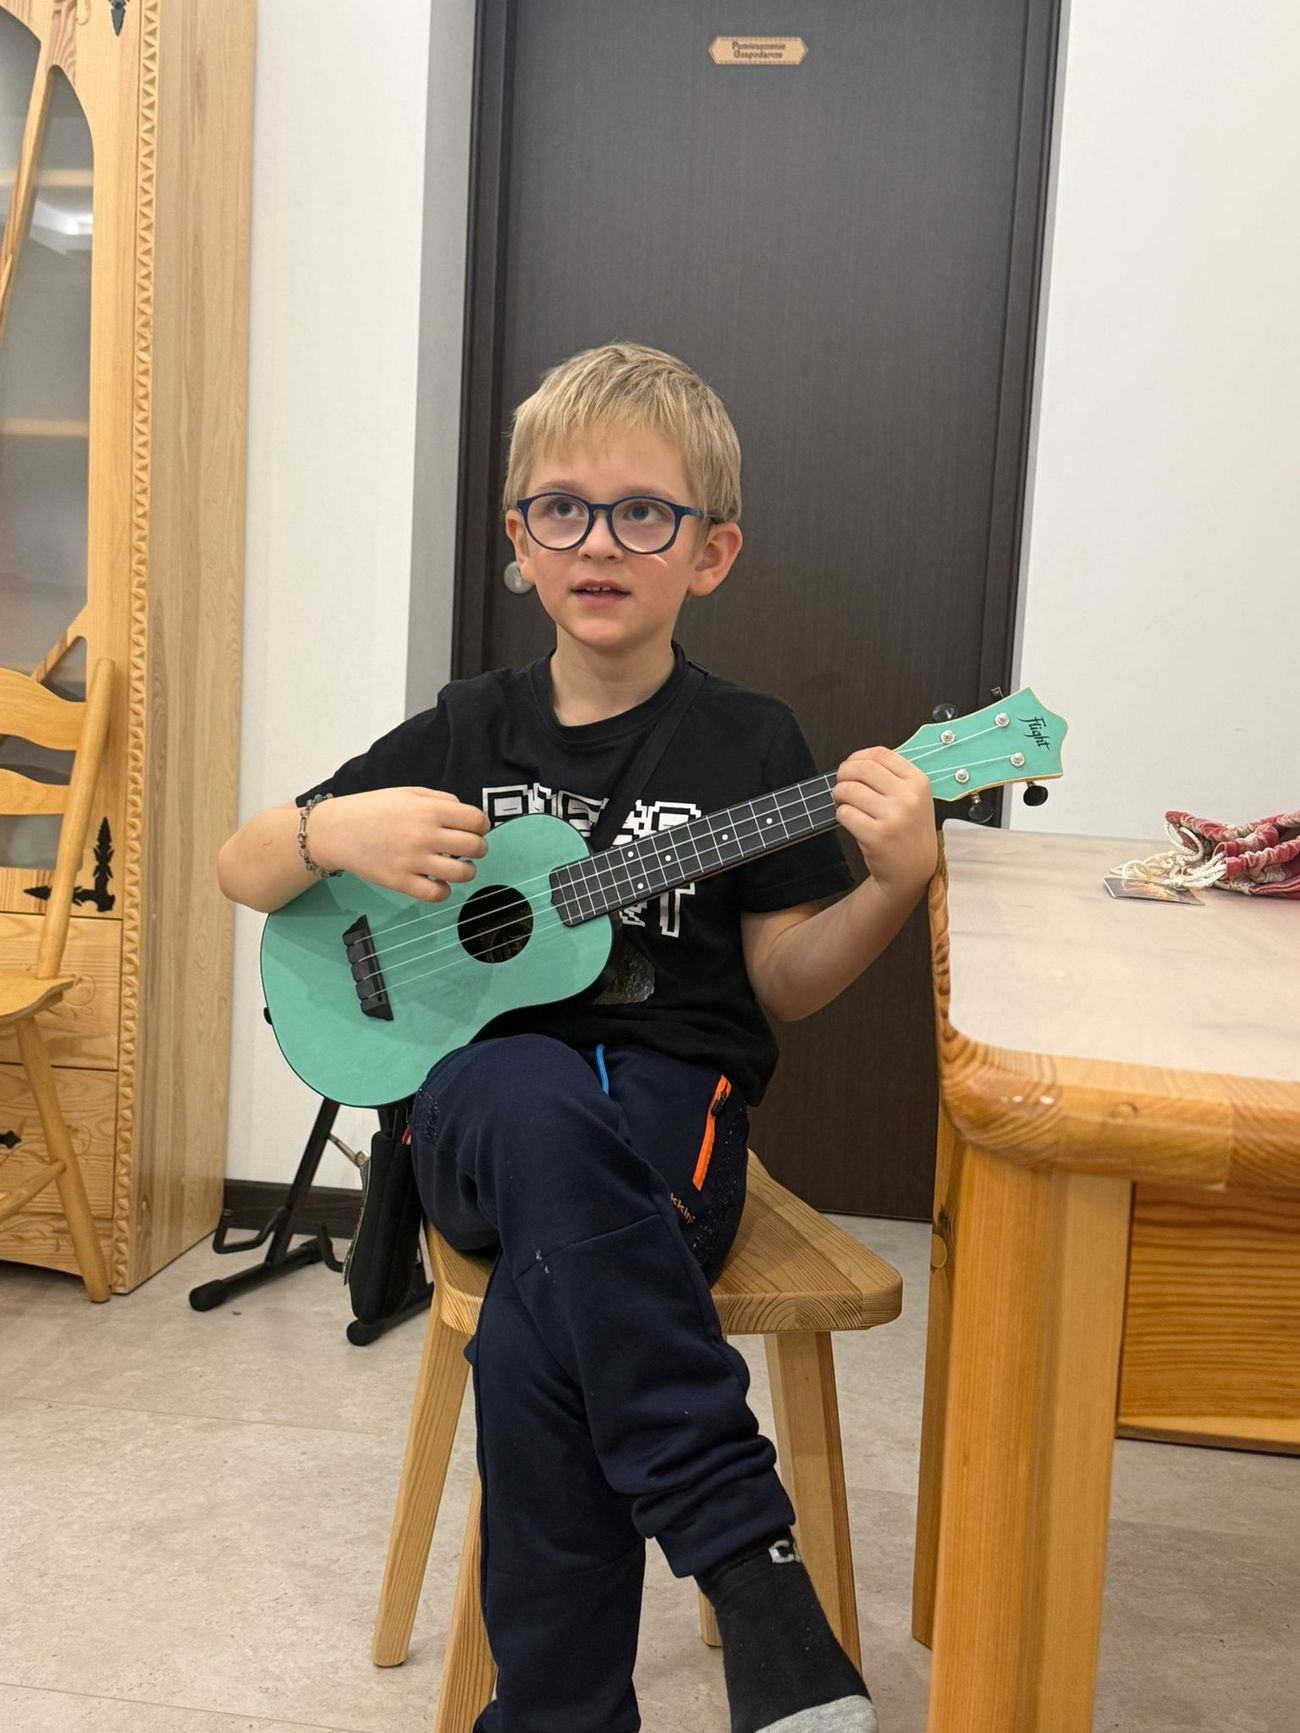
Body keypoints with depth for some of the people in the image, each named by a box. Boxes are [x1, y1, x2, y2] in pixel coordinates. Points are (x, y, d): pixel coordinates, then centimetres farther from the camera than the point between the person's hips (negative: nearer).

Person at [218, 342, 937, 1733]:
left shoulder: (748, 744, 4)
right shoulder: (467, 733, 9)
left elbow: (782, 983, 4)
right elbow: (241, 873, 13)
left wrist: (895, 882, -14)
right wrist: (337, 834, -9)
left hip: (670, 1109, -1)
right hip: (482, 1106, 2)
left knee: (536, 1339, -33)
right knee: (539, 1098, -36)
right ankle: (747, 1554, -30)